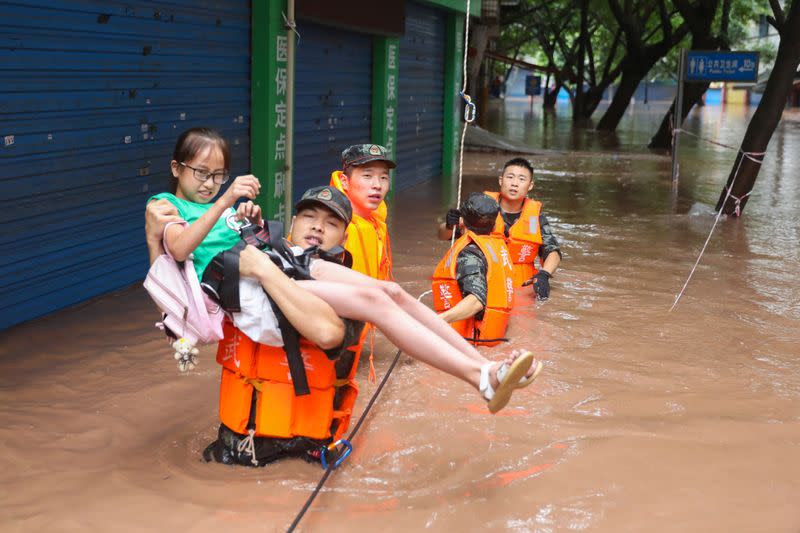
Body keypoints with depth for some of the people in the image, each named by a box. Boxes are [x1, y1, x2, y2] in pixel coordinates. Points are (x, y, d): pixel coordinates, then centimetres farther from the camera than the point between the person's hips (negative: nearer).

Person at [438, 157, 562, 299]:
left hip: (521, 288, 2)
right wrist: (449, 226, -18)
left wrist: (544, 275, -15)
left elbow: (553, 251, 6)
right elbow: (443, 236, 6)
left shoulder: (535, 215, 6)